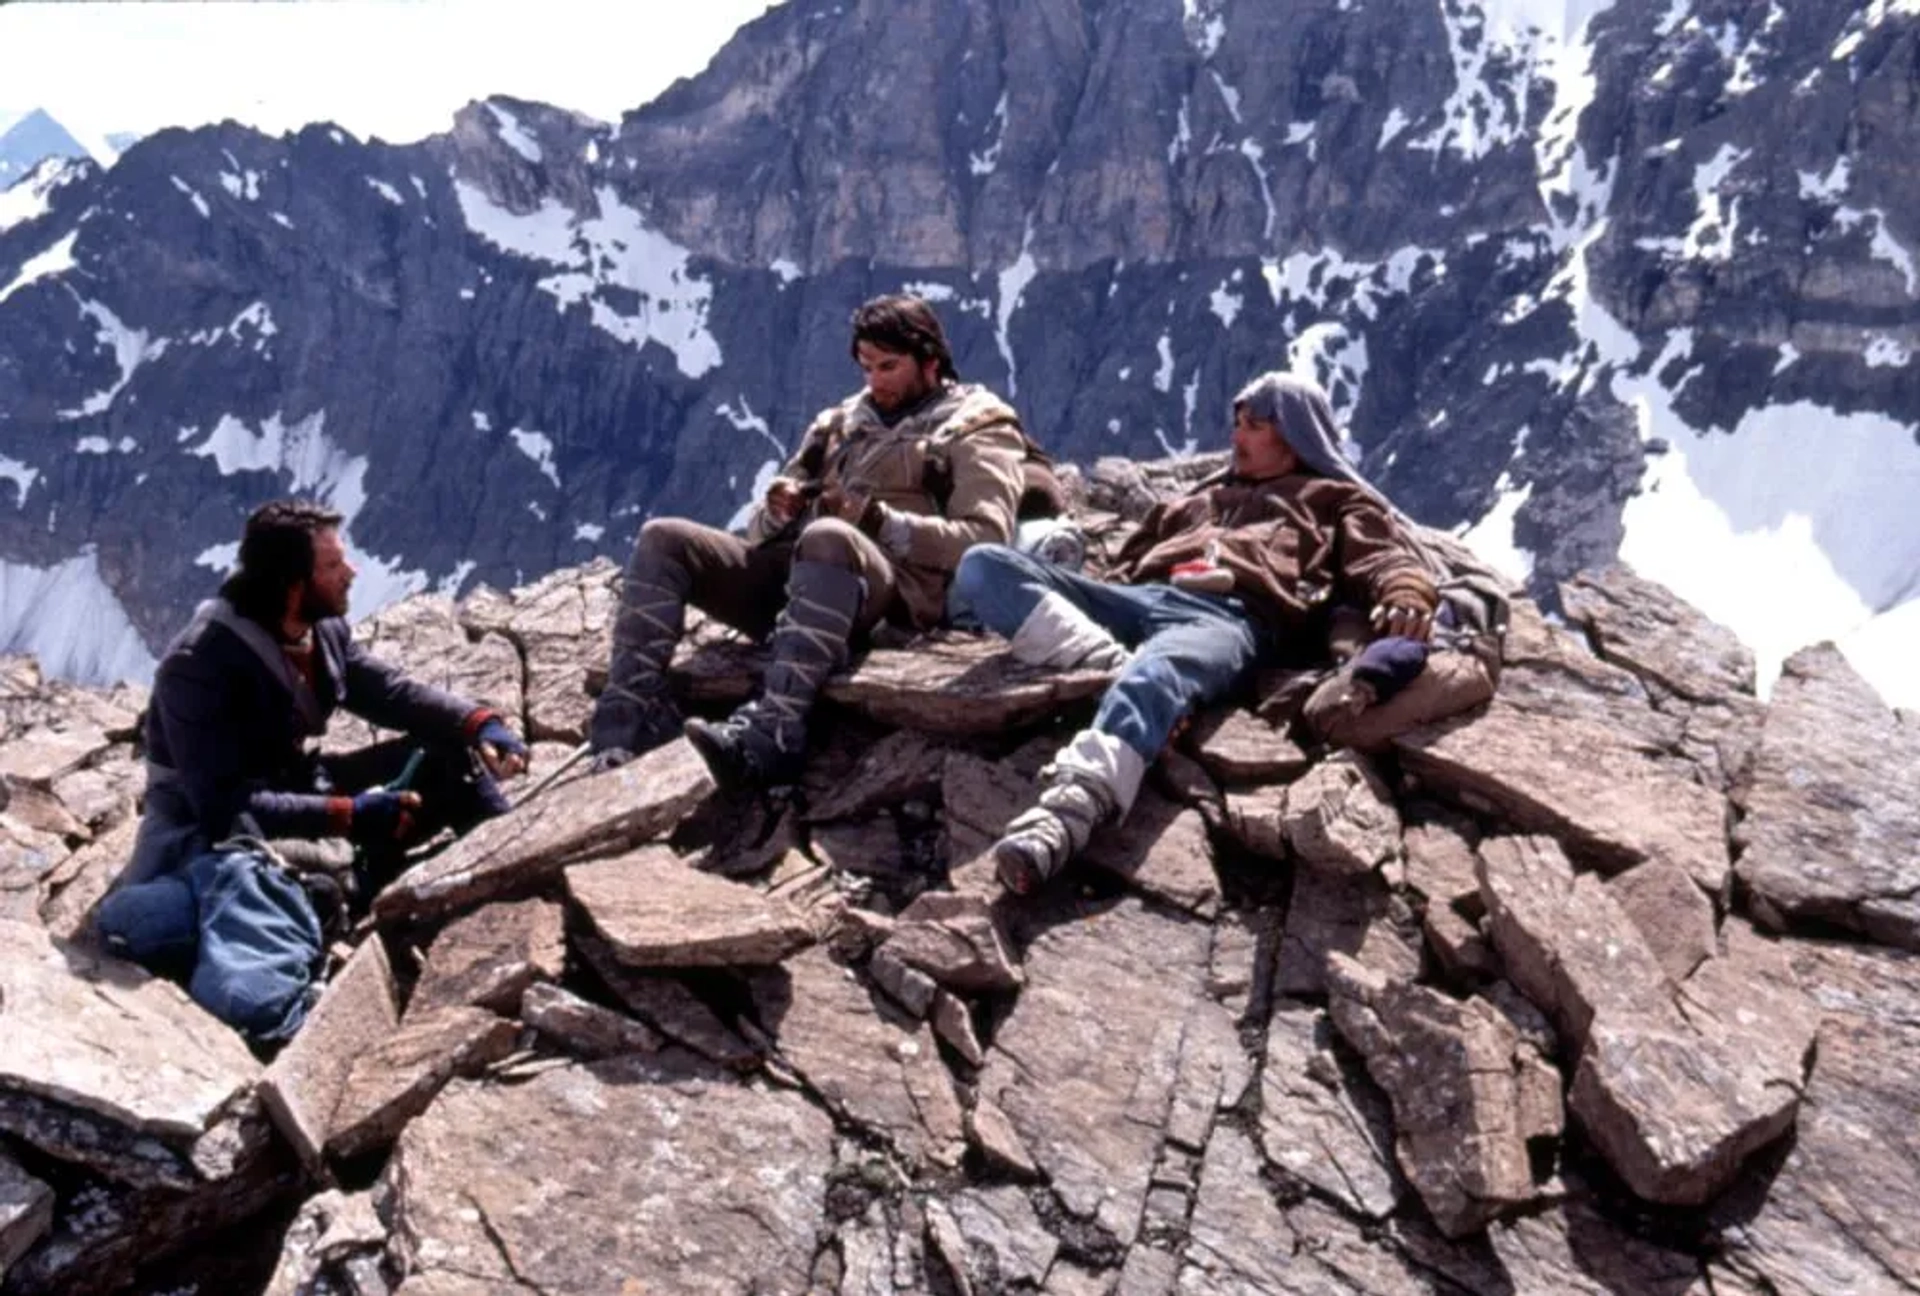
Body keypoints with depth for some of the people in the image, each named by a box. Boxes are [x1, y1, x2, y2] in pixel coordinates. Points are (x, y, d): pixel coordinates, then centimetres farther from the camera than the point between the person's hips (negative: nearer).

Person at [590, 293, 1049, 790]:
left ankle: (771, 733, -51)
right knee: (663, 539, -10)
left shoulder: (978, 429, 13)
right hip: (794, 570, 7)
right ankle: (629, 728, -25)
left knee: (828, 538, -39)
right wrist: (776, 511, 0)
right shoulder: (841, 422, 29)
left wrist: (876, 519, -14)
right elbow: (761, 533, 26)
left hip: (894, 587, -6)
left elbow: (984, 541, -6)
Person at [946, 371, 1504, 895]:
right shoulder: (1206, 494, 44)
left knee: (1153, 677, -44)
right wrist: (1091, 610, 13)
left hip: (1238, 615, -6)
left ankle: (1069, 810, -70)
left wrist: (1408, 595, -16)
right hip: (1140, 597, 6)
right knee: (985, 566, -16)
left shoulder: (1338, 499, 29)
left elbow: (1385, 554, 9)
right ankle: (1110, 663, -37)